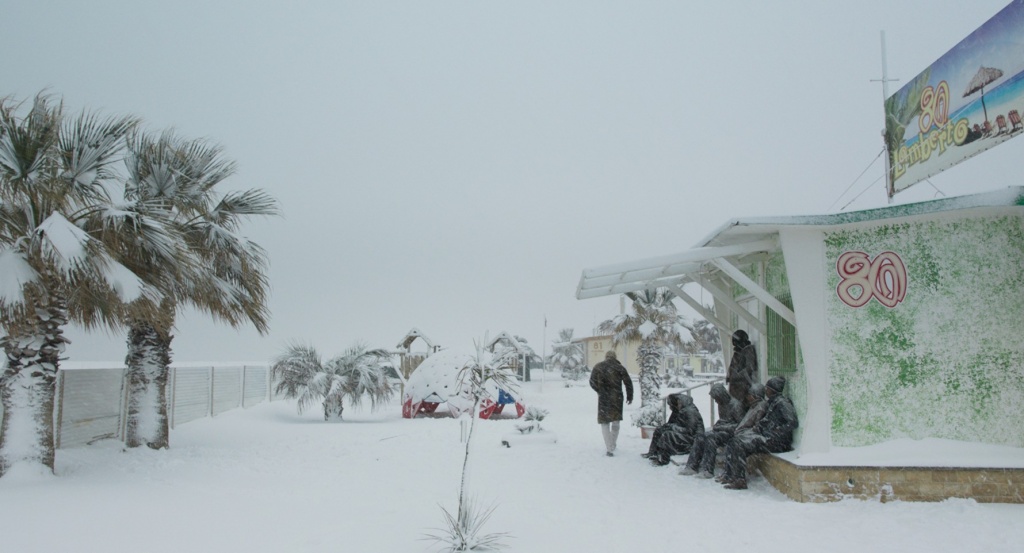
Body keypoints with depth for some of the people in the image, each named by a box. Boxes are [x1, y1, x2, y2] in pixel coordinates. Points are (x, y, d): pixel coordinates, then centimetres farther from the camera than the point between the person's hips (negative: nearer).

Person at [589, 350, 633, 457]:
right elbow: (628, 383, -1)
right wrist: (629, 396, 10)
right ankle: (612, 446, 28)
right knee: (615, 423, 18)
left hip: (604, 399, -1)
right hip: (617, 398, 1)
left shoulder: (598, 367, -1)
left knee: (605, 423, 5)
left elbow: (592, 383, -3)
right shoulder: (619, 367, -1)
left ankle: (609, 449, -6)